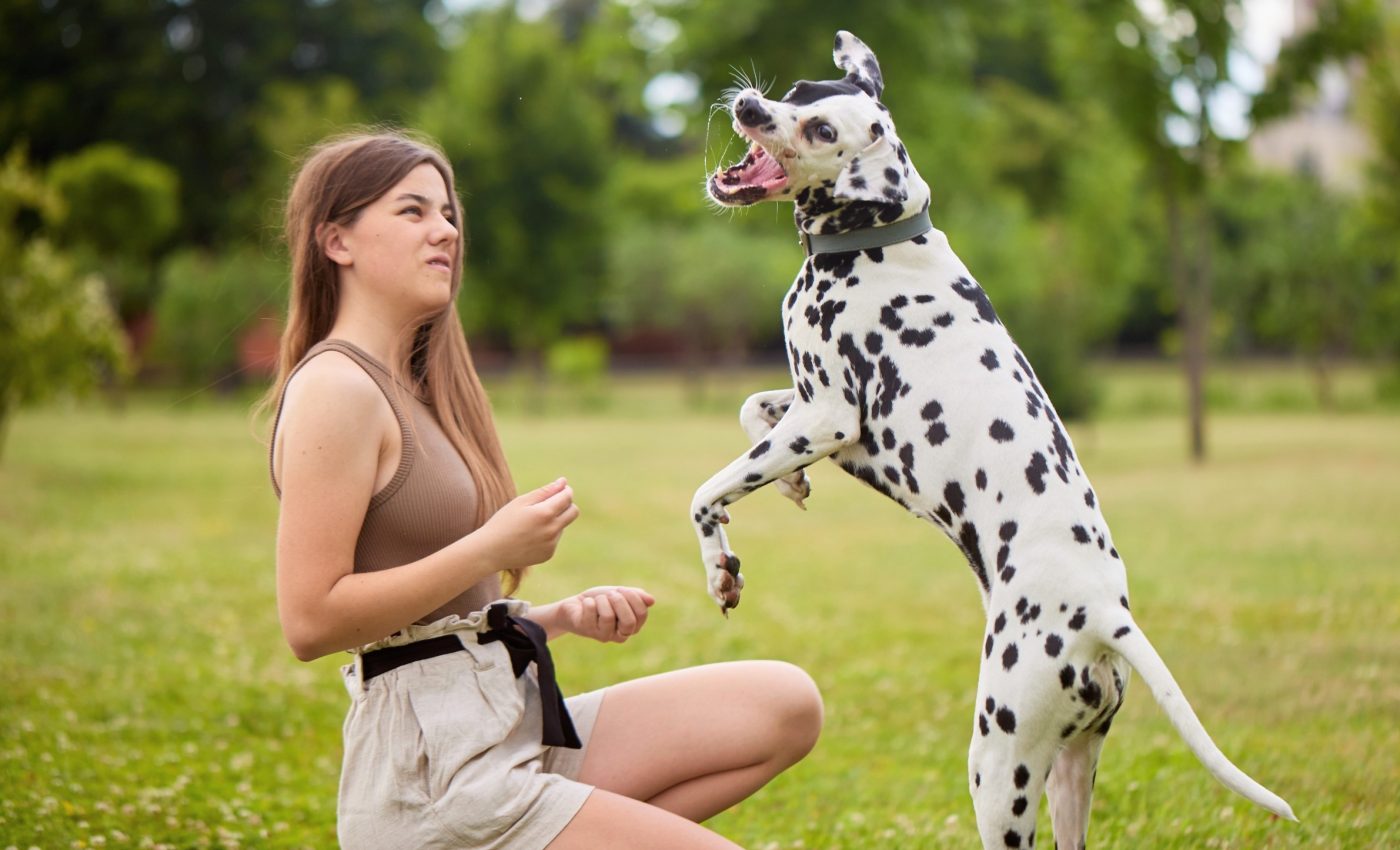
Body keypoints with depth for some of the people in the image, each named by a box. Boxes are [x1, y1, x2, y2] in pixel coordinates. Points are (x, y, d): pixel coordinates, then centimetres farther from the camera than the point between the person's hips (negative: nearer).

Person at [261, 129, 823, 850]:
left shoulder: (409, 387, 18)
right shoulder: (335, 389, -11)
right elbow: (309, 620, -20)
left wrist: (565, 616, 4)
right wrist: (492, 548, -18)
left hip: (511, 728, 9)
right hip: (427, 770, -9)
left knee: (786, 705, -1)